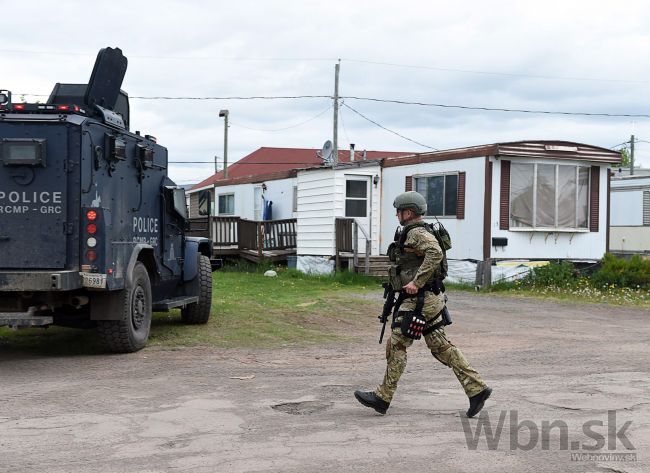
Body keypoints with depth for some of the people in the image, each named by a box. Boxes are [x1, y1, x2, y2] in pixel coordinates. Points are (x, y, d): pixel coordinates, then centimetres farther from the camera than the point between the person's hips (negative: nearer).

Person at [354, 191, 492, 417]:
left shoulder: (416, 233, -14)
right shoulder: (417, 233, 19)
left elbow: (435, 253, -31)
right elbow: (432, 257, 30)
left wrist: (416, 282, -30)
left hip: (420, 299, -10)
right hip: (428, 298, 10)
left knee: (397, 343, -4)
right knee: (441, 347, 9)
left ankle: (382, 398, 3)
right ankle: (477, 388, 7)